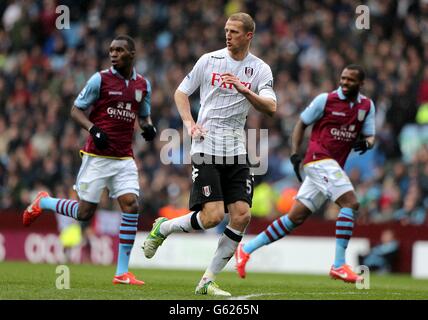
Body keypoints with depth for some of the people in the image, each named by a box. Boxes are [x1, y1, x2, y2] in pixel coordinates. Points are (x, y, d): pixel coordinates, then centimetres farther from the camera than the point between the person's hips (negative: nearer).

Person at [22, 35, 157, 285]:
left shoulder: (143, 84, 8)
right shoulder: (100, 79, -5)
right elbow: (76, 110, 0)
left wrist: (149, 127, -1)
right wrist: (93, 129, -17)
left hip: (124, 159, 3)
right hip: (97, 156, -3)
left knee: (131, 204, -13)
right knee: (85, 213, -2)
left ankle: (122, 272, -7)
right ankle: (43, 203, 29)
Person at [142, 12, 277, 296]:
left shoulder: (260, 69, 4)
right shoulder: (209, 60, 2)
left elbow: (270, 108, -10)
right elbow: (181, 92, 11)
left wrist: (242, 89, -24)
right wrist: (190, 123, -5)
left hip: (237, 151, 3)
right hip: (206, 147, -3)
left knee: (241, 216, -8)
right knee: (212, 216, -15)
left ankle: (208, 281, 3)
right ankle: (163, 228, 14)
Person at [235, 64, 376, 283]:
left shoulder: (367, 105, 11)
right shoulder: (325, 100, -3)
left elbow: (370, 137, 13)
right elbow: (301, 124, 5)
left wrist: (366, 143, -11)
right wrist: (295, 154, -5)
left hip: (333, 167, 6)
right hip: (319, 158, -6)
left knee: (296, 217, 5)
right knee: (350, 202, -22)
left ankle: (246, 250, 13)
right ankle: (339, 265, -20)